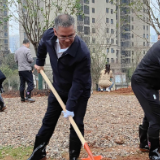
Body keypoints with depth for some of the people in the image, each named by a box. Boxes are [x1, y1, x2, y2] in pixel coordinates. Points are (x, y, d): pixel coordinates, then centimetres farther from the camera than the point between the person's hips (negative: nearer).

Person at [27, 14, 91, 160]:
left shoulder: (82, 52, -36)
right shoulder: (48, 36, -20)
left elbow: (78, 82, -32)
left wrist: (70, 106, -33)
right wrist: (39, 62, 19)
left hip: (79, 92, -4)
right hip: (58, 89, 5)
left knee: (76, 124, -4)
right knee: (48, 121, 12)